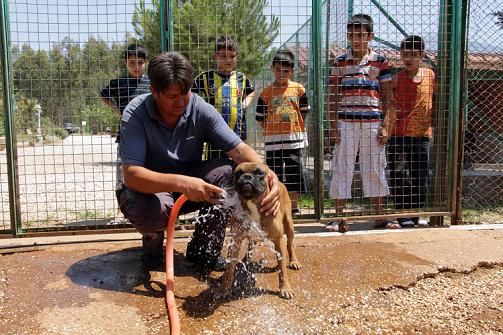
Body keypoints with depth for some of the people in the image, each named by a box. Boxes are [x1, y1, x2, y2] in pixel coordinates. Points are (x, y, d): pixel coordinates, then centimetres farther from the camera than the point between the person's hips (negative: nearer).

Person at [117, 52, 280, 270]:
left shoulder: (202, 110, -15)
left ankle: (203, 251, -8)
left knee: (226, 171, -25)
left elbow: (239, 150, -21)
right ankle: (153, 238, 2)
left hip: (191, 182, 3)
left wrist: (268, 176, -42)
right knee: (150, 209, -38)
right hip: (150, 188, -3)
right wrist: (181, 183, -47)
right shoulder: (135, 114, -22)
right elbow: (131, 174, -31)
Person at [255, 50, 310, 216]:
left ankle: (294, 207, 20)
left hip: (294, 138, 1)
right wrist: (272, 129, 0)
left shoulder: (299, 89, 3)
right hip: (273, 140, -1)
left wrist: (293, 128, 4)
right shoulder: (266, 92, 1)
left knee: (294, 172, 7)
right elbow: (260, 119, 4)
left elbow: (304, 113, 9)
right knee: (274, 174, 5)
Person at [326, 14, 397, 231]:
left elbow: (387, 97, 6)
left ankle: (379, 216, 17)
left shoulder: (380, 62, 6)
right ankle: (338, 217, 9)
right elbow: (332, 96, 6)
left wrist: (385, 126, -2)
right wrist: (332, 126, -2)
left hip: (373, 122, 0)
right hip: (346, 122, 0)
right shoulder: (340, 62, 6)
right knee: (342, 169, 1)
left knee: (375, 169, 6)